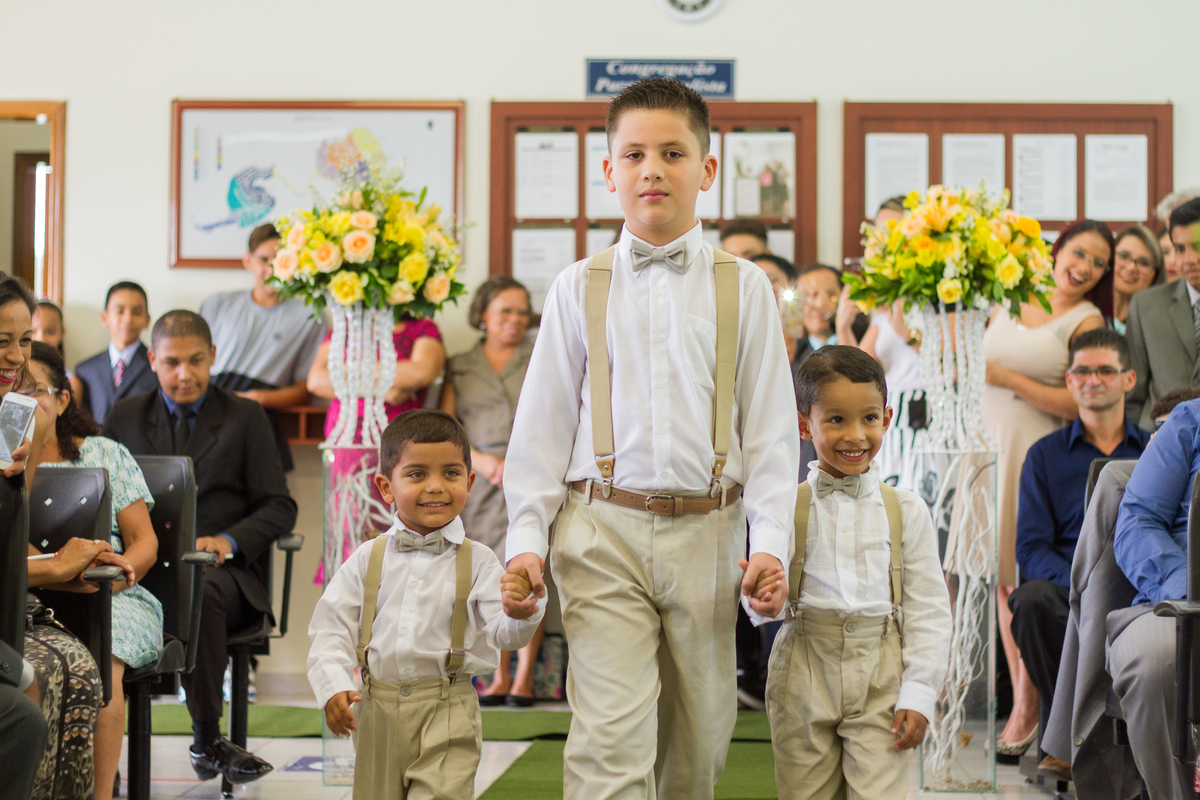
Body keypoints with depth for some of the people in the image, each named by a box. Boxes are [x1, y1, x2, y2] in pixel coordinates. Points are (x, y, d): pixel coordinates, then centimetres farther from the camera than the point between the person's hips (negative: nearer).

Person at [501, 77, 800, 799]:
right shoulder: (579, 290, 7)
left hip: (708, 530, 1)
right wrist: (526, 537, -1)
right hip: (605, 530, -1)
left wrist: (771, 543, -6)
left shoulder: (743, 288, 7)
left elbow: (771, 426, 5)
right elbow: (544, 421, 8)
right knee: (610, 739, -11)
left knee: (700, 739, 10)